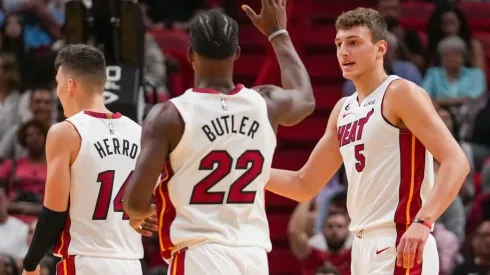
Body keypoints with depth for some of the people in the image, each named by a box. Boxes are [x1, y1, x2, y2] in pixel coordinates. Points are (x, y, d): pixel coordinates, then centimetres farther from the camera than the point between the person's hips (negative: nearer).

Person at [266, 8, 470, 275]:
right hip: (364, 246, 9)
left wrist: (422, 222, -30)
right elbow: (305, 185, 22)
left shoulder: (401, 93, -8)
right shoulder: (343, 109, 17)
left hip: (401, 246, -9)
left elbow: (456, 162, -17)